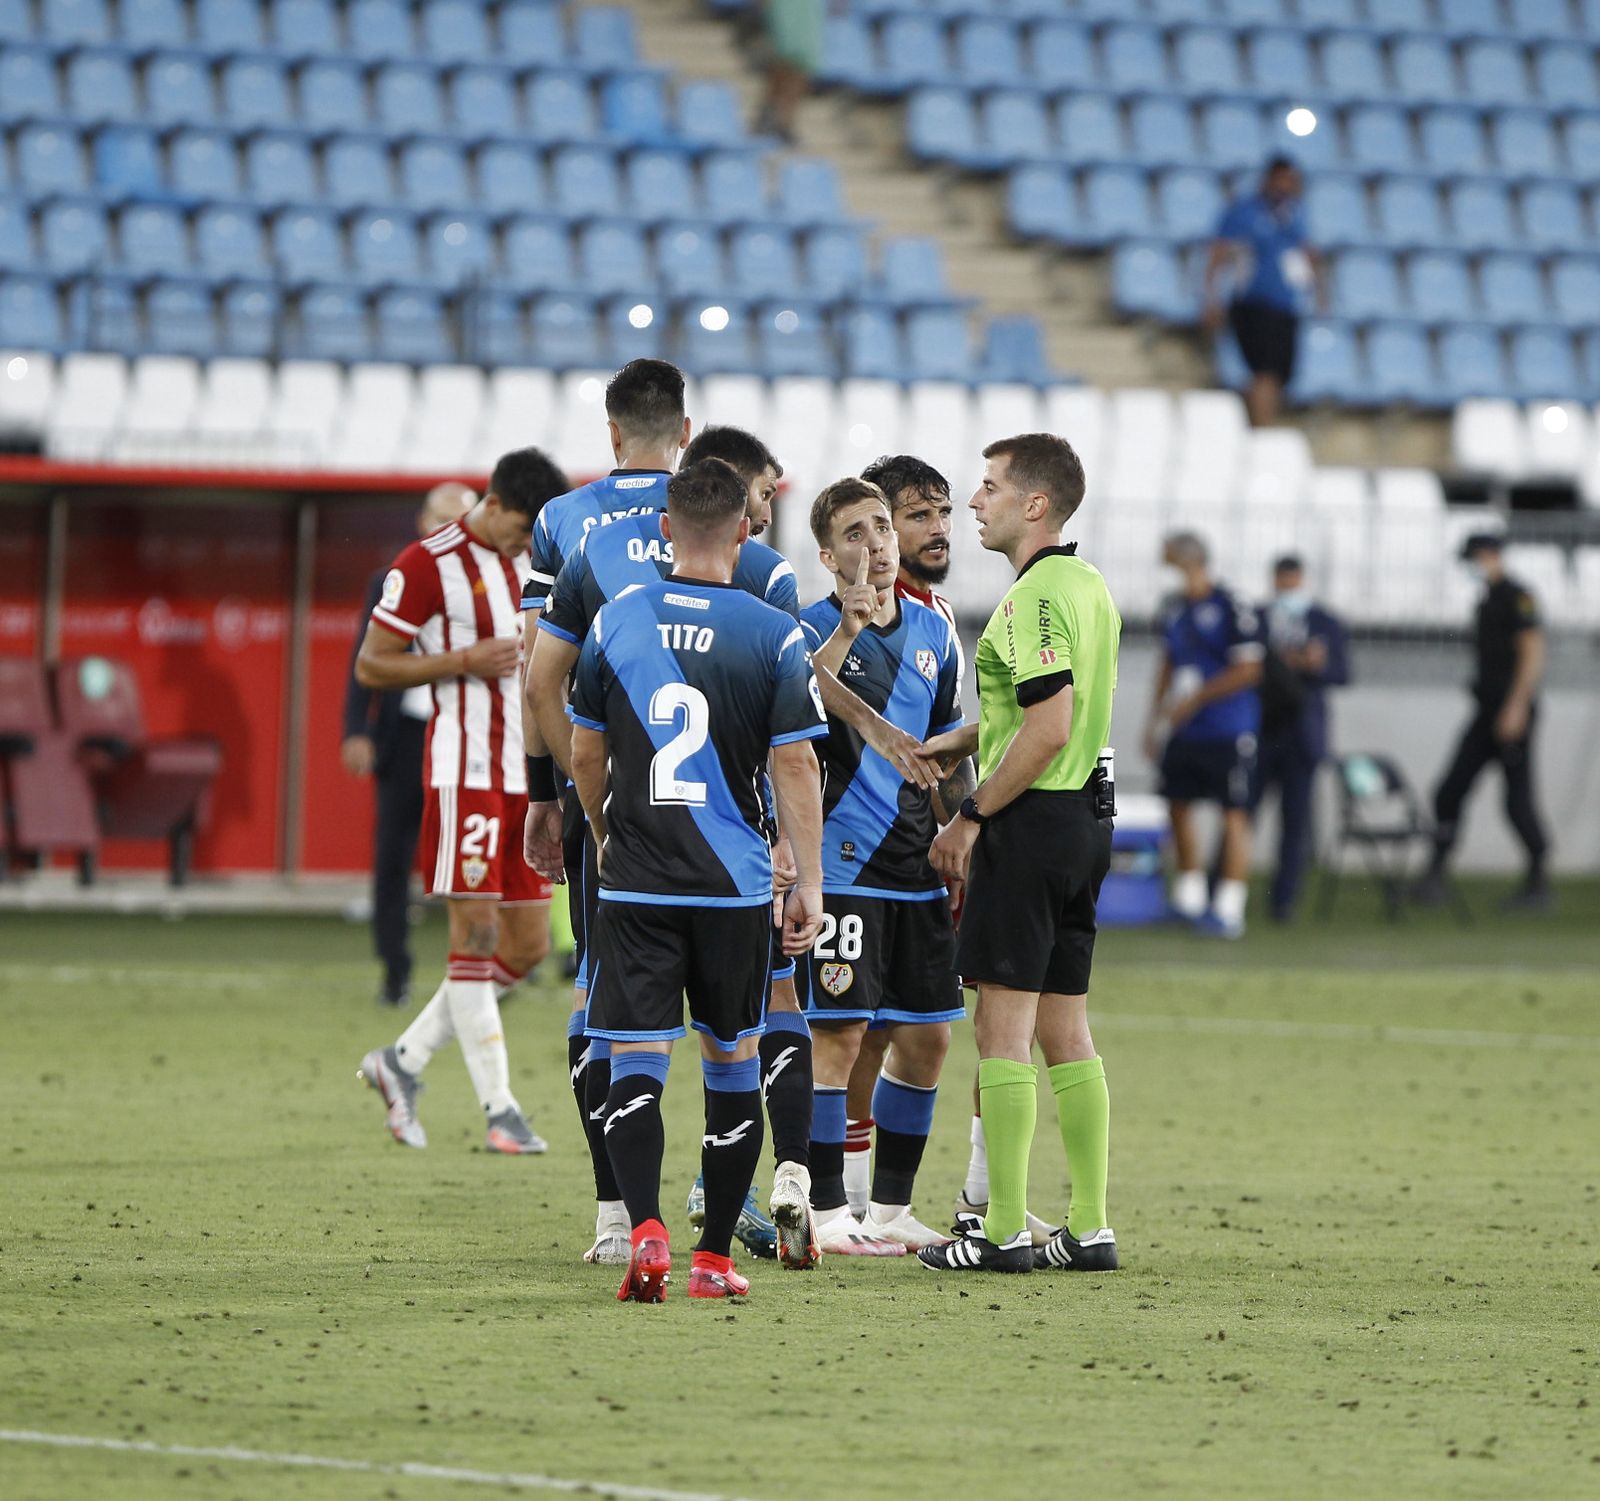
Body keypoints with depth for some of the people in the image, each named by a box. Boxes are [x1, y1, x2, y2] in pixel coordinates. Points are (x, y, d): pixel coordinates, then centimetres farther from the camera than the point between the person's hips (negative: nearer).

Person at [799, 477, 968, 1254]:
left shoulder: (934, 631, 12)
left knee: (925, 1039, 8)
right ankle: (827, 1212, 0)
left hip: (916, 867, 6)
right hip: (841, 863, -6)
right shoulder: (812, 628, -6)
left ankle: (891, 1209, 18)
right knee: (836, 1035, -7)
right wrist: (847, 630, -32)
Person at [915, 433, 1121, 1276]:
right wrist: (966, 739, 20)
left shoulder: (1036, 597, -16)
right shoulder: (1089, 587, 14)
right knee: (1065, 1031, 11)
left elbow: (1049, 730, -24)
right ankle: (1089, 1229, 11)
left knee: (1004, 1028, -5)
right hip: (1088, 818, 10)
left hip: (1032, 823, -10)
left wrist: (973, 816, -17)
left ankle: (1004, 1232, -5)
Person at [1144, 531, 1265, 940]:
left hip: (1229, 732, -8)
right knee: (1178, 806, 10)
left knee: (1234, 814, -5)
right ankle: (1190, 894, 22)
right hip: (1185, 732, 8)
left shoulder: (1231, 610, -13)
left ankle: (1229, 908, -4)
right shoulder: (1175, 610, 11)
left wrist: (1195, 699, -17)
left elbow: (1248, 670, -16)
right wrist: (1156, 718, 18)